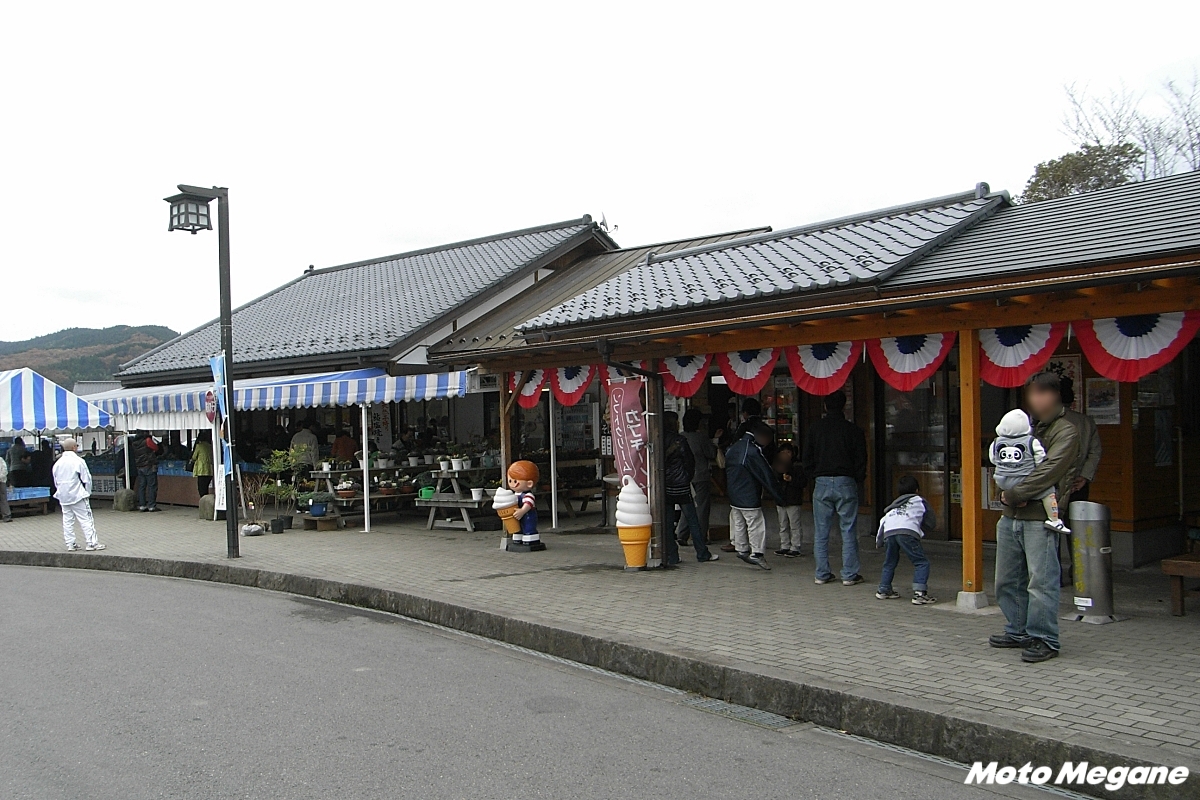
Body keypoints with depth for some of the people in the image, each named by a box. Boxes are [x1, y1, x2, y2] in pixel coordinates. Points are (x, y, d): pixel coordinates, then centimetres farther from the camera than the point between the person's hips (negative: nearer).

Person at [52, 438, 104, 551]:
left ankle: (70, 543, 12)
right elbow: (87, 479, -9)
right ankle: (91, 543, -4)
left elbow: (56, 481, 14)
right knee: (86, 519, -2)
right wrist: (87, 492, 5)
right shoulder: (78, 461, -12)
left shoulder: (57, 463, 6)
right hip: (77, 495, -6)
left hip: (63, 496, 6)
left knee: (67, 520, 10)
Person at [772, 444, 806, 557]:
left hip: (794, 501, -7)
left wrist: (791, 479, -22)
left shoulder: (798, 466, -4)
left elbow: (803, 482, -11)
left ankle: (796, 548, 0)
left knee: (794, 525, -4)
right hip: (780, 500, 7)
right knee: (783, 526, 12)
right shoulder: (777, 467, 15)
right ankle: (785, 546, 20)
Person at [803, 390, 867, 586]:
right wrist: (858, 480, 14)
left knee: (821, 531, 6)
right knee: (848, 530, 3)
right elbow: (861, 460, 1)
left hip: (821, 483, 2)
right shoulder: (852, 430, -2)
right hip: (846, 482, -2)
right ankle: (849, 575, 4)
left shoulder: (814, 428, 4)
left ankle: (822, 574, 8)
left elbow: (807, 459, 7)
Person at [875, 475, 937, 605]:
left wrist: (878, 541, 35)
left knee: (889, 563, 24)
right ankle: (919, 593, -13)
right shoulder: (920, 501, 28)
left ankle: (883, 590, 31)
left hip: (888, 532, 5)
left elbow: (883, 521, 27)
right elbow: (931, 522, 28)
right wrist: (933, 527, 50)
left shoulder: (894, 505, 38)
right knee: (921, 563, 0)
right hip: (907, 531, -5)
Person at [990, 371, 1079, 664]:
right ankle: (1019, 631, 24)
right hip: (1010, 516, 7)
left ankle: (1044, 639, 2)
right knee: (1007, 580, 12)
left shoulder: (1065, 432, -3)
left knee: (1041, 581, -6)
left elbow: (1048, 472, -14)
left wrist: (1014, 494, -12)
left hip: (1039, 518, -7)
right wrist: (1007, 492, -4)